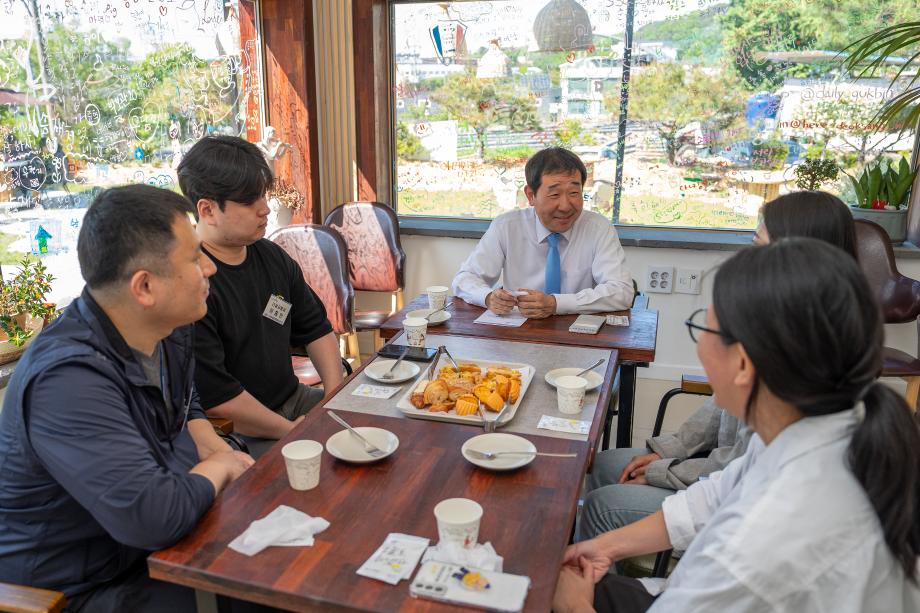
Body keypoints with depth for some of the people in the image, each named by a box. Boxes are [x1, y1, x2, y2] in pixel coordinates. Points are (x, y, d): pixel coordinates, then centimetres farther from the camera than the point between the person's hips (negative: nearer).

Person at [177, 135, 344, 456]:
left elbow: (317, 329, 16)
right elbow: (214, 395, -22)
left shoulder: (272, 256, 7)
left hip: (294, 399, 8)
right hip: (235, 431, -8)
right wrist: (290, 430, -14)